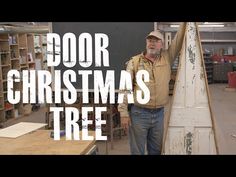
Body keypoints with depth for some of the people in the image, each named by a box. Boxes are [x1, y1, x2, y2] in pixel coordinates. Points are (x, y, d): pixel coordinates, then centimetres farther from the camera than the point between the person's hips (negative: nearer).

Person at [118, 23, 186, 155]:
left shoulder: (167, 58, 6)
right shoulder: (134, 62, -3)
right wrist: (123, 112, -10)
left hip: (159, 113, 3)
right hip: (138, 113, -3)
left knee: (156, 150, 16)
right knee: (137, 151, 6)